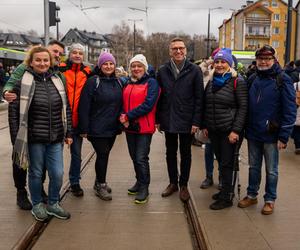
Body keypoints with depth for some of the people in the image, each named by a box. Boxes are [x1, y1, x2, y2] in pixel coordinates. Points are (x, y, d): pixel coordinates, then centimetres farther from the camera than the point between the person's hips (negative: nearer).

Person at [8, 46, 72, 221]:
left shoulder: (57, 81, 7)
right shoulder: (23, 82, -6)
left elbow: (66, 108, 12)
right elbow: (14, 111, -6)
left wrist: (68, 133, 9)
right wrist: (17, 139, -9)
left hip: (55, 138, 4)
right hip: (34, 138, -3)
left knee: (58, 173, 5)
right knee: (36, 173, 10)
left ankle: (53, 204, 28)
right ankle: (37, 205, 31)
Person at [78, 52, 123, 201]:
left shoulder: (118, 82, 11)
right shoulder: (93, 82, -9)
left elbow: (121, 104, 15)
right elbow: (84, 106, -12)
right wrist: (84, 128, -14)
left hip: (112, 128, 6)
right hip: (97, 128, -5)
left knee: (104, 155, 13)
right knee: (102, 154, -5)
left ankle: (100, 182, 30)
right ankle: (101, 186, 11)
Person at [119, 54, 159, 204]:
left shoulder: (151, 83, -6)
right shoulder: (127, 83, 14)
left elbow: (148, 105, -16)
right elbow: (123, 103, 14)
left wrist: (128, 116, -17)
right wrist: (123, 117, -7)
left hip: (144, 127, -6)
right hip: (129, 127, 6)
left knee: (141, 158, -6)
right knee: (134, 157, 14)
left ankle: (144, 188, 7)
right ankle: (139, 182, 30)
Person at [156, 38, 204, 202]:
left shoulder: (194, 70, -5)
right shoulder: (163, 71, 3)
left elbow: (199, 98, -6)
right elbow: (159, 96, 5)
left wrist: (196, 121, -11)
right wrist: (158, 119, 2)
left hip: (186, 121, -2)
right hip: (168, 120, 3)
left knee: (185, 153, 10)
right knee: (170, 152, 13)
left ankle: (183, 185, 23)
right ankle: (173, 182, 28)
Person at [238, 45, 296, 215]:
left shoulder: (283, 80, -8)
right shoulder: (253, 79, 8)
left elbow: (290, 110, -11)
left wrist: (284, 136, -15)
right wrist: (244, 128, 5)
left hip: (271, 135, -5)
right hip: (253, 133, 5)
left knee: (271, 170, 9)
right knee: (254, 167, 16)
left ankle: (270, 200, 23)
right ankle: (252, 195, 31)